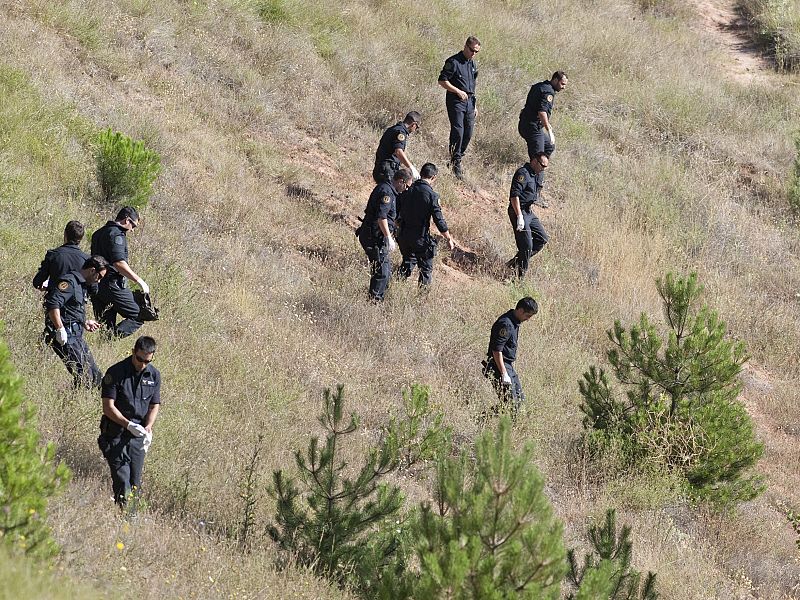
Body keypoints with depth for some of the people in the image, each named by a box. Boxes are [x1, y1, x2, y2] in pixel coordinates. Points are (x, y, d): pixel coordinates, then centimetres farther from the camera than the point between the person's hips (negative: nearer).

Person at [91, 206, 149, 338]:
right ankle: (112, 337, -21)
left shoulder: (98, 233, 20)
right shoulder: (116, 235, -11)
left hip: (96, 286, 9)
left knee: (106, 324, 10)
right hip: (113, 285, -9)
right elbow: (119, 263, -22)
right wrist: (140, 281, -20)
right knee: (138, 317, -5)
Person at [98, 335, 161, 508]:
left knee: (136, 482, 5)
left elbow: (154, 406, 11)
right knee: (122, 481, -14)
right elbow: (108, 407, -12)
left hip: (138, 436, 4)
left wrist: (148, 428, -8)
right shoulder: (116, 373, -10)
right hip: (116, 434, -4)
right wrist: (129, 425, -20)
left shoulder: (154, 375, 5)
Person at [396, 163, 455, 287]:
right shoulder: (431, 195, -16)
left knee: (407, 263, 23)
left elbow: (396, 212, 8)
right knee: (426, 268, 9)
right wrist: (449, 238, -1)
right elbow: (439, 219, -13)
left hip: (404, 235, 5)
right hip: (421, 238, -5)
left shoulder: (407, 190, 0)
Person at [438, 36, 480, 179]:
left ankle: (457, 160, 16)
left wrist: (474, 105, 23)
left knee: (468, 134, 5)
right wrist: (458, 91, -19)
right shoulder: (453, 62, -8)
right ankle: (455, 164, -9)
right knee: (458, 131, -13)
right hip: (456, 101, -8)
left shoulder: (473, 64, 17)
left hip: (469, 102, 8)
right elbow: (442, 81, -12)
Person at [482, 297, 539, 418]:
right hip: (500, 366, -10)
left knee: (519, 398, 12)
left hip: (509, 366, 10)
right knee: (510, 402, -11)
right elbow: (496, 350, -23)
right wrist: (504, 374, -24)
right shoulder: (505, 324, -21)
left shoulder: (515, 322, 11)